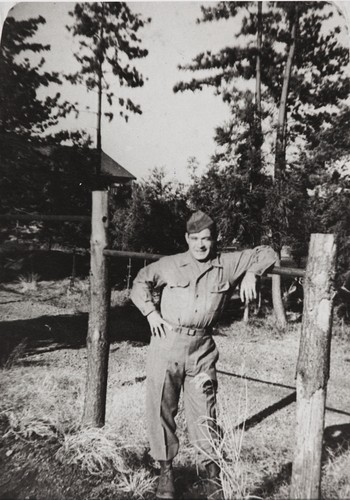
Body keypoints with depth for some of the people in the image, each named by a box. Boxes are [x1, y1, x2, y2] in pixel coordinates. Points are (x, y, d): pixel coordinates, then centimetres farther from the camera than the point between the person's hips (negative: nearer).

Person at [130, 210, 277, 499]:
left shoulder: (229, 265, 4)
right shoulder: (170, 265, 2)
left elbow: (267, 254, 13)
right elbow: (141, 281, 14)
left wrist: (251, 274, -4)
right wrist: (151, 312, 1)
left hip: (202, 349, 0)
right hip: (166, 345, 1)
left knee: (204, 413, 7)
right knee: (161, 409, 10)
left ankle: (214, 474, 27)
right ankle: (166, 470, 30)